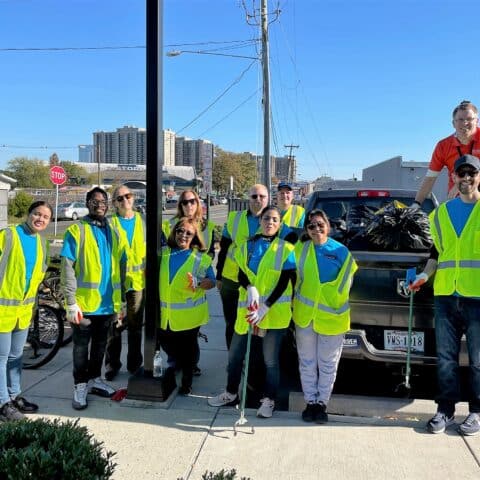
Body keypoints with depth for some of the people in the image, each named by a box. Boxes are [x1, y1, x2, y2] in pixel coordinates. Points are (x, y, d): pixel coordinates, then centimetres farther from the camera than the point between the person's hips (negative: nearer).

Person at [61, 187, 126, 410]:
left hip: (107, 303, 5)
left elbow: (121, 267, 13)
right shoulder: (76, 231, -5)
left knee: (100, 345, 17)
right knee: (81, 346, 6)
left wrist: (120, 299, 9)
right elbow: (67, 269, -10)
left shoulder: (114, 233, 10)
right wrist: (71, 302, -16)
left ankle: (95, 379, 33)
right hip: (84, 303, -4)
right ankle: (80, 386, 19)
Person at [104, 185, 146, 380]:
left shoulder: (142, 222, 8)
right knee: (115, 325, 1)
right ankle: (112, 364, 17)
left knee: (136, 325, 11)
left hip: (138, 280, 2)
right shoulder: (111, 223, 0)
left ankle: (134, 364, 24)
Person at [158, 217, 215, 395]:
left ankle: (186, 381, 29)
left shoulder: (201, 257, -5)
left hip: (188, 314, -3)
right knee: (166, 343, 16)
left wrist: (198, 283, -22)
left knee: (187, 347, 9)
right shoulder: (163, 253, 3)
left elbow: (212, 282, -4)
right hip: (165, 313, 3)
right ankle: (178, 362, 48)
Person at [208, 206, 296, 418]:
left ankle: (269, 400, 23)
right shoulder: (246, 246, 7)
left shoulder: (286, 249, -3)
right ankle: (231, 393, 31)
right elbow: (241, 274, 3)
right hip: (247, 309, 3)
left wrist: (265, 308, -17)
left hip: (274, 311, -3)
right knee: (235, 354, 12)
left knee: (270, 360, 6)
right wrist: (250, 288, -19)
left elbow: (283, 283, -8)